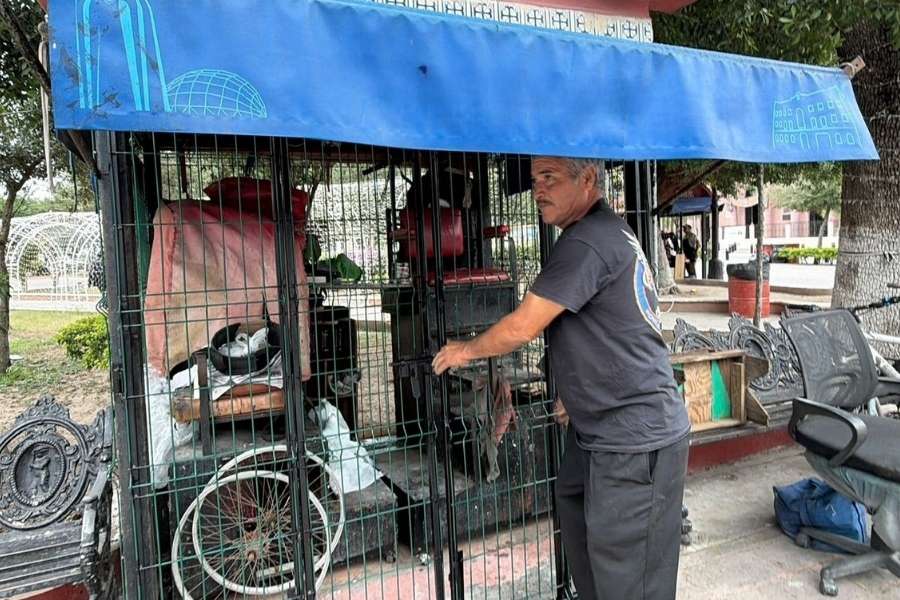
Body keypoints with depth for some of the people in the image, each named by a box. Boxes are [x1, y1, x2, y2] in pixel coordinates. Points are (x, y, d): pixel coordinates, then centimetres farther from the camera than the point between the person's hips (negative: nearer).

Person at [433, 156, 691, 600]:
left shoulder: (589, 242, -21)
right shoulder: (607, 232, 13)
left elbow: (521, 328, -18)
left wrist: (466, 350, 0)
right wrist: (577, 393, 20)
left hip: (633, 440, -10)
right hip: (600, 431, 10)